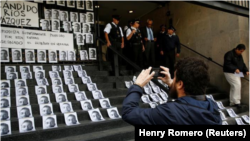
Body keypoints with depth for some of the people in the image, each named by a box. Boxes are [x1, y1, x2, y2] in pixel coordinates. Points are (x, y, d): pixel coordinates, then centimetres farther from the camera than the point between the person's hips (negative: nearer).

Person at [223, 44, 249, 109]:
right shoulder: (229, 54, -14)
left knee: (234, 87, 10)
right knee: (237, 84, -19)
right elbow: (227, 64, -23)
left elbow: (242, 64, 19)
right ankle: (236, 101, -14)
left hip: (236, 73, 9)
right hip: (230, 73, -9)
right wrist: (235, 69, -32)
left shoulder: (239, 56, 15)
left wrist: (246, 71, 4)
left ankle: (232, 102, 17)